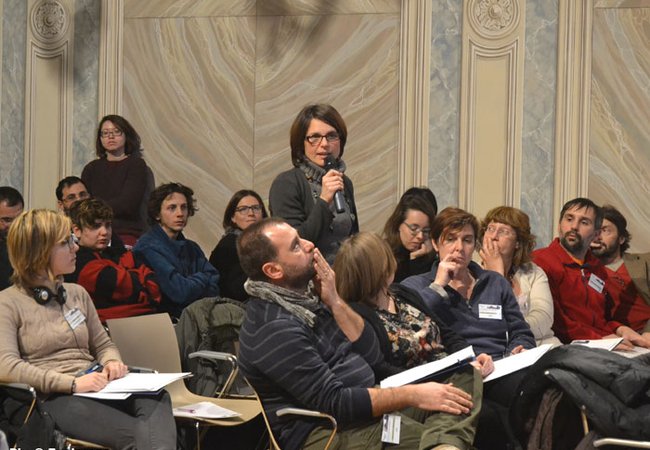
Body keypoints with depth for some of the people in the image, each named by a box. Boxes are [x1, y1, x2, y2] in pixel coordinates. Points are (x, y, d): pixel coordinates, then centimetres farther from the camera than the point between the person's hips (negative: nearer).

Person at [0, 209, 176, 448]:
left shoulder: (77, 294, 21)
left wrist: (112, 362, 1)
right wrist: (73, 383, -21)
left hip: (97, 390, 5)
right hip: (53, 398, -5)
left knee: (156, 397, -32)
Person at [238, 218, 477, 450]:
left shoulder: (303, 298, 10)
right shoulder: (274, 328, -18)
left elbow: (372, 356, 9)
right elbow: (333, 402, -21)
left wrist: (335, 302, -3)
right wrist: (412, 395, -20)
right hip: (330, 431, -9)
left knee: (466, 384, -7)